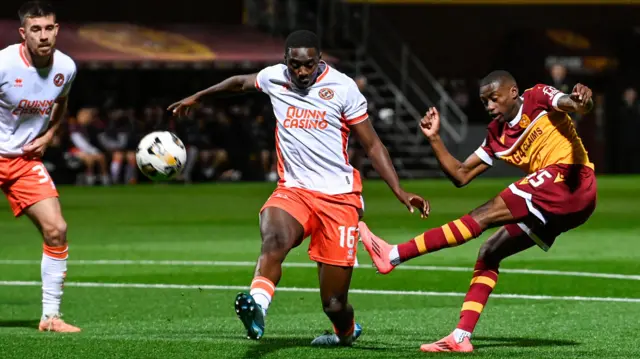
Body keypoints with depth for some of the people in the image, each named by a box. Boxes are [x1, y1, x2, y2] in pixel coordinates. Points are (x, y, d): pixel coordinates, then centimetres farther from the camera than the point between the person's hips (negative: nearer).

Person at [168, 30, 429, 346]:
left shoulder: (342, 87, -5)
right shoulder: (274, 78, 4)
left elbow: (372, 145, -1)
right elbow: (241, 82, 28)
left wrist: (400, 192, -9)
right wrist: (197, 97, 40)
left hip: (339, 198, -2)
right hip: (293, 190, 2)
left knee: (334, 303, 0)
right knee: (274, 238, -36)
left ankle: (346, 332, 35)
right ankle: (257, 305, -59)